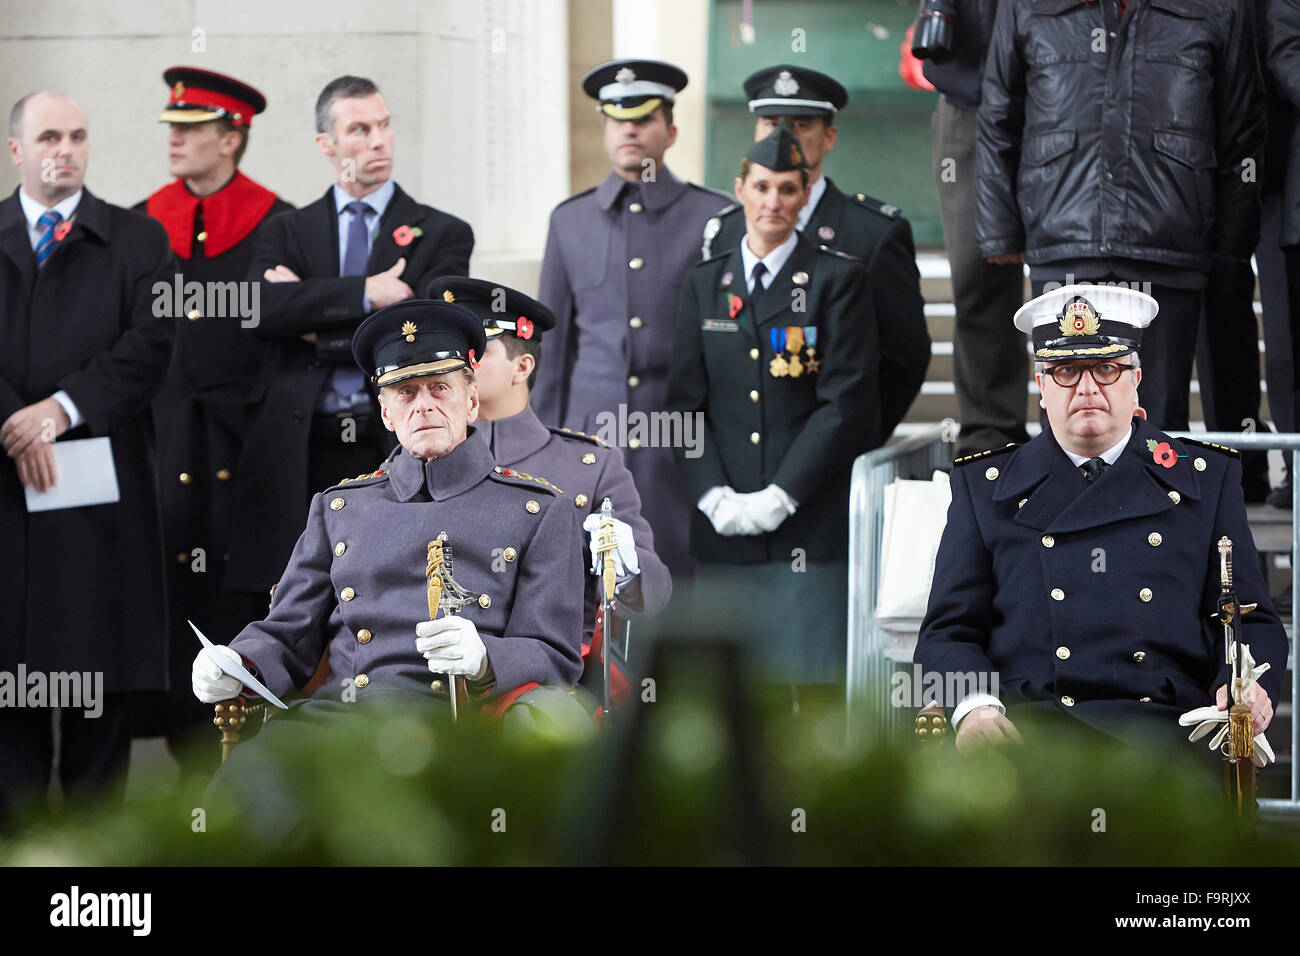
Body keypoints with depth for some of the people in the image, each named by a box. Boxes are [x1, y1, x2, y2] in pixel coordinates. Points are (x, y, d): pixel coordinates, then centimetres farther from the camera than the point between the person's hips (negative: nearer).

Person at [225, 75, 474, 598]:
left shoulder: (442, 235, 9)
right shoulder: (287, 231, 14)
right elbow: (261, 310, -7)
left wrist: (313, 319, -5)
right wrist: (362, 292, -14)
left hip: (396, 452, -1)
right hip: (301, 456, 1)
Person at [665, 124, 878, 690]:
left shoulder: (838, 279, 2)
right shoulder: (706, 284, 14)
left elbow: (847, 401, -5)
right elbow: (685, 400, 10)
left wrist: (782, 495, -11)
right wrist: (713, 494, -5)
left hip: (811, 524, -3)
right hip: (723, 527, 3)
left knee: (814, 677, -6)